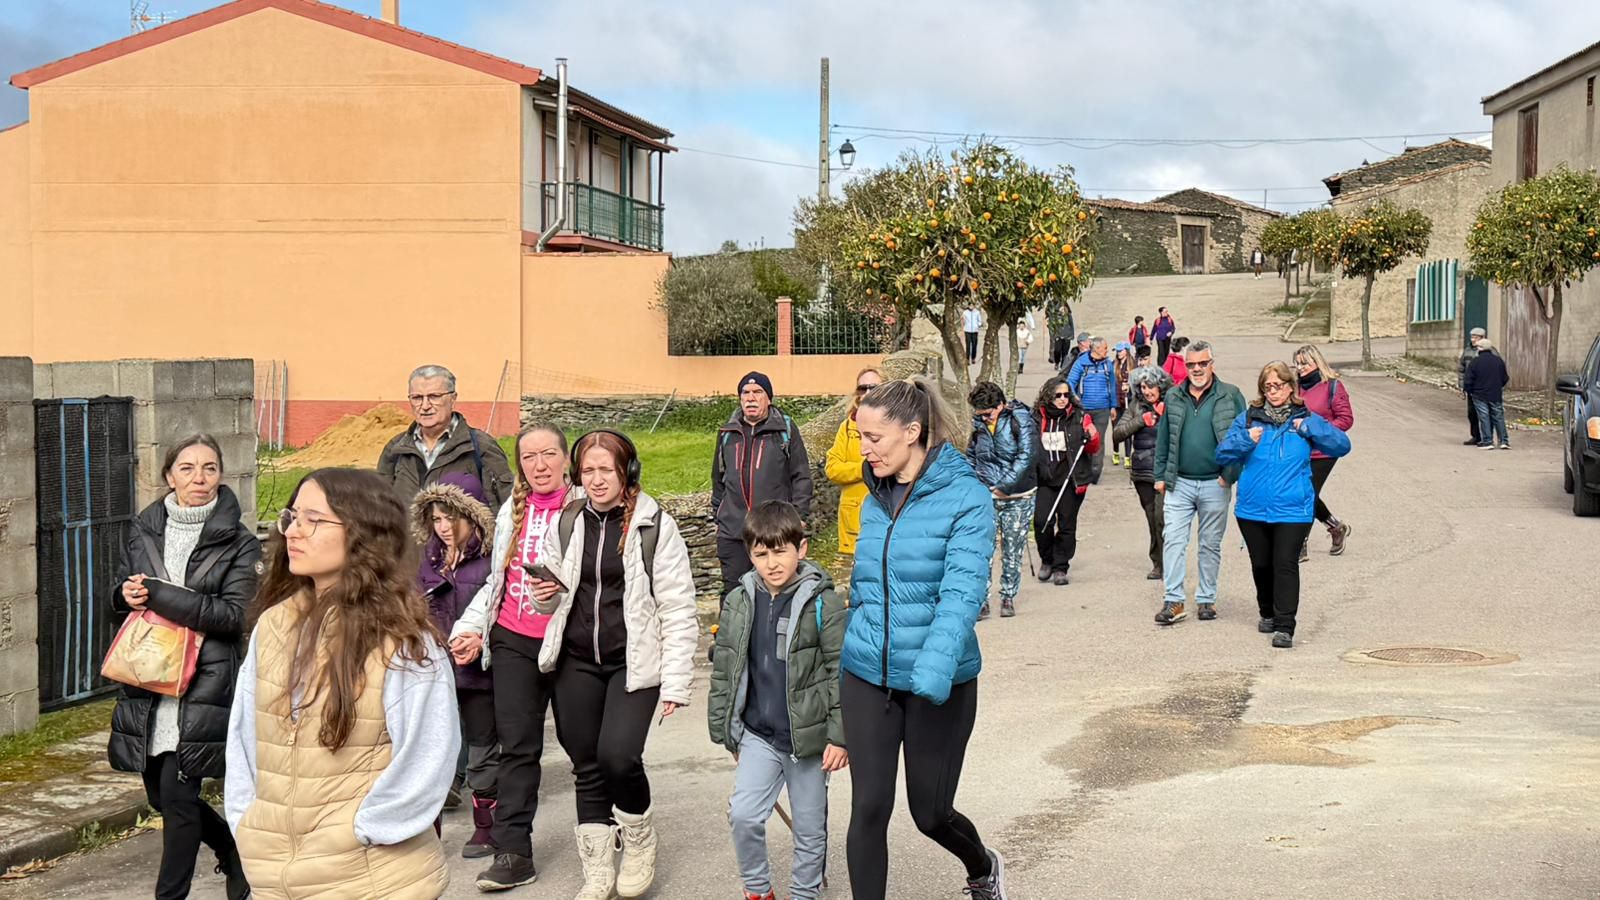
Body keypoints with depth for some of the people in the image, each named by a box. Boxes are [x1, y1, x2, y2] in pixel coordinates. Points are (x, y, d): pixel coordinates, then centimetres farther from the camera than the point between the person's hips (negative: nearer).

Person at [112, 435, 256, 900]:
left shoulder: (238, 543, -6)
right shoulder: (144, 529, 8)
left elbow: (235, 615, -15)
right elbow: (121, 595, 18)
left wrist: (157, 594, -19)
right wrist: (126, 595, -6)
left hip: (201, 684, -5)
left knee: (177, 795, -5)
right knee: (160, 795, 14)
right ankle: (235, 853, 38)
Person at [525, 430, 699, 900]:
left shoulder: (655, 526, -8)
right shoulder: (565, 524, 6)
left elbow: (677, 610, -7)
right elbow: (552, 604, 18)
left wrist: (676, 681, -11)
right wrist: (544, 595, -7)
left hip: (635, 662, -4)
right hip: (578, 662, 4)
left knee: (618, 755, -18)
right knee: (587, 767, 7)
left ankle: (639, 837, 12)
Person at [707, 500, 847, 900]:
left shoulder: (822, 603, -10)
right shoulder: (739, 602, 1)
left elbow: (840, 672, -7)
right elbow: (724, 670, 9)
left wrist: (839, 736, -10)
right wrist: (726, 729, 9)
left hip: (807, 736, -2)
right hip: (757, 735, 3)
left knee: (809, 827, 9)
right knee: (743, 814, -9)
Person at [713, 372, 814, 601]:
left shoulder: (786, 429, 2)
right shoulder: (728, 433, 13)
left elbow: (801, 476, 1)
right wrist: (717, 514, 19)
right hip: (732, 531, 3)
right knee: (733, 592, 3)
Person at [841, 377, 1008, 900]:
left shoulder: (966, 498, -13)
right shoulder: (875, 500, 6)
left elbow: (962, 591, -25)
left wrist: (934, 671, -37)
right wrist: (847, 661, 20)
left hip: (939, 684, -4)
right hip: (866, 678, 4)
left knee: (930, 813, 11)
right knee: (868, 809, -1)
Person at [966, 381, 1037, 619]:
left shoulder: (1020, 419, -9)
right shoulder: (979, 423, 4)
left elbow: (1026, 456, -16)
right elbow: (971, 455, 18)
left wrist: (1004, 486, -21)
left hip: (1017, 497, -2)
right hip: (985, 495, 2)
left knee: (1012, 550, 6)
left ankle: (1008, 597, 20)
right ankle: (981, 601, -6)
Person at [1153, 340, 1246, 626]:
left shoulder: (1230, 396, -1)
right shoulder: (1174, 397, 8)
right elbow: (1163, 439, 12)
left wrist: (1230, 474, -10)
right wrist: (1160, 476, 9)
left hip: (1214, 485, -2)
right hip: (1179, 483, 2)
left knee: (1211, 545, 9)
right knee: (1173, 541, -6)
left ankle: (1206, 599, 19)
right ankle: (1173, 601, -3)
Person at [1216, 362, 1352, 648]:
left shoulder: (1306, 420, 6)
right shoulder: (1248, 419, 6)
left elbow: (1342, 445, 1)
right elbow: (1222, 454, 3)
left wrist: (1309, 429, -9)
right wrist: (1246, 440, -15)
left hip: (1292, 509, -2)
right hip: (1253, 509, 2)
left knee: (1286, 564, -12)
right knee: (1261, 565, 14)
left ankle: (1284, 626, -12)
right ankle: (1268, 614, 35)